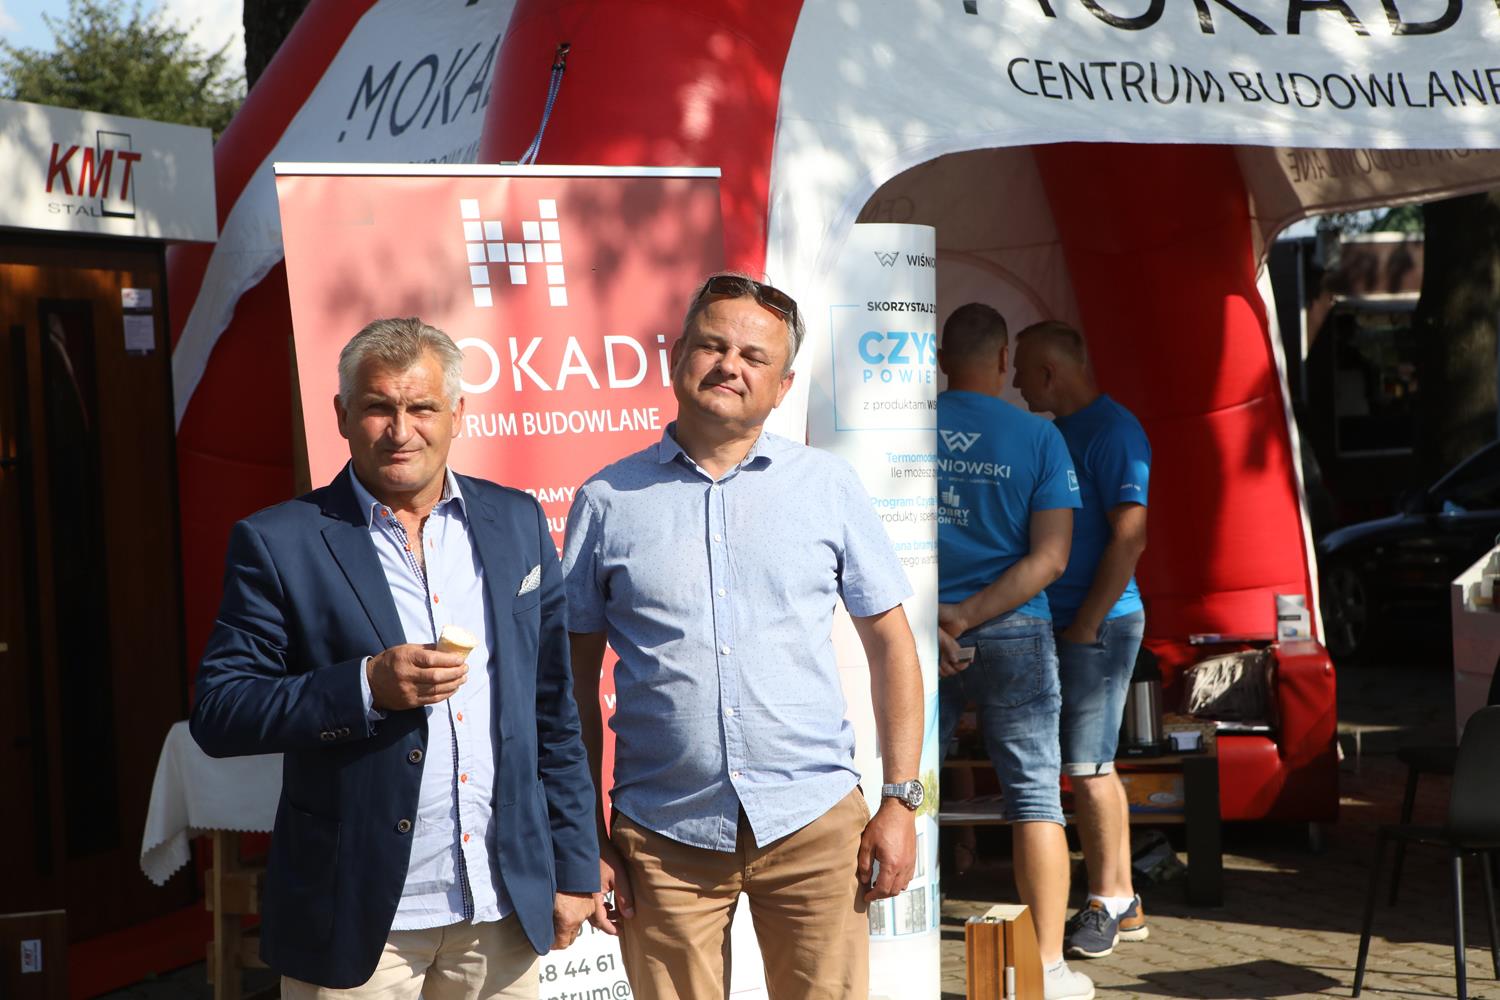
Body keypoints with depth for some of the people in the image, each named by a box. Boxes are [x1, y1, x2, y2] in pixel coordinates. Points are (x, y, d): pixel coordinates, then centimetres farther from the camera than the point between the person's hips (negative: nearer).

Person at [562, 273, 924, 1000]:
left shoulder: (828, 487, 5)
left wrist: (900, 801, 1)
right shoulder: (606, 502, 4)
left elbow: (890, 643, 7)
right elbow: (578, 680, 6)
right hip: (662, 835, 0)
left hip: (814, 825, 0)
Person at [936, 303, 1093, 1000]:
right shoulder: (1037, 437, -4)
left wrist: (925, 623, -6)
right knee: (1034, 795, 6)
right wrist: (968, 617, -13)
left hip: (913, 633, 1)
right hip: (1013, 632, -1)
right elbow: (1050, 556, -10)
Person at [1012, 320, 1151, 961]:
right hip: (1063, 623, 9)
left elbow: (1130, 536, -18)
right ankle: (1123, 903, 18)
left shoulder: (1113, 432, -12)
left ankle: (1107, 904, 2)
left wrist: (1087, 623, -18)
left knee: (1087, 766, -7)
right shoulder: (1059, 432, 16)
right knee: (1093, 765, 12)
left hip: (1099, 623, -9)